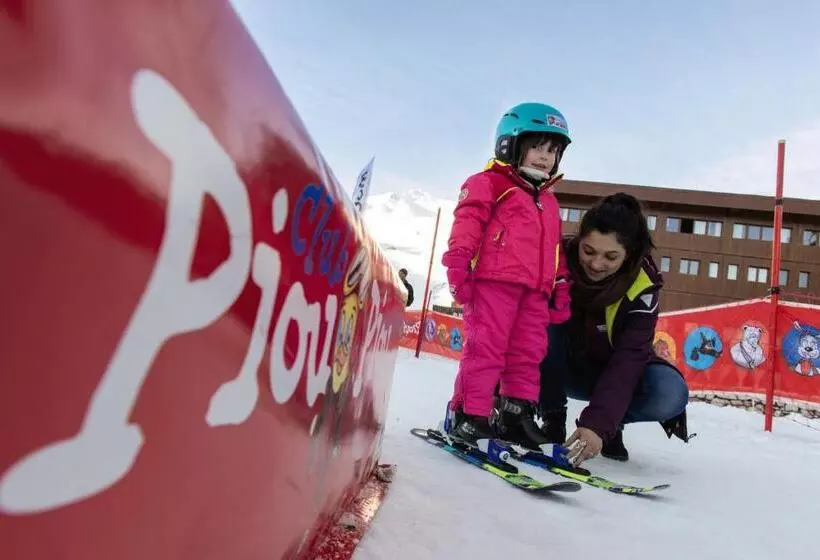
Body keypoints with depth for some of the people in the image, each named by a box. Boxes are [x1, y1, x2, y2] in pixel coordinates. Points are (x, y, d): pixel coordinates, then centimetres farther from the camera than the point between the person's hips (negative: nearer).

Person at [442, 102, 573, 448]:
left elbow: (554, 249, 28)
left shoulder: (548, 202, 27)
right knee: (485, 348, -8)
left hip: (534, 290, 8)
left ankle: (516, 414, 13)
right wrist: (458, 263, -18)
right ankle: (470, 413, -1)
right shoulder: (489, 183, 4)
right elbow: (467, 223, -7)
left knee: (528, 353, 6)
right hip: (493, 281, -7)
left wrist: (561, 288, 21)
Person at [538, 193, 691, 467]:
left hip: (609, 371, 0)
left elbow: (627, 359, -30)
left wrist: (599, 424, -42)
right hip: (560, 368, 1)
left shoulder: (641, 288, -23)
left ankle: (611, 426, 1)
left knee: (671, 394, -30)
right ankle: (553, 420, -16)